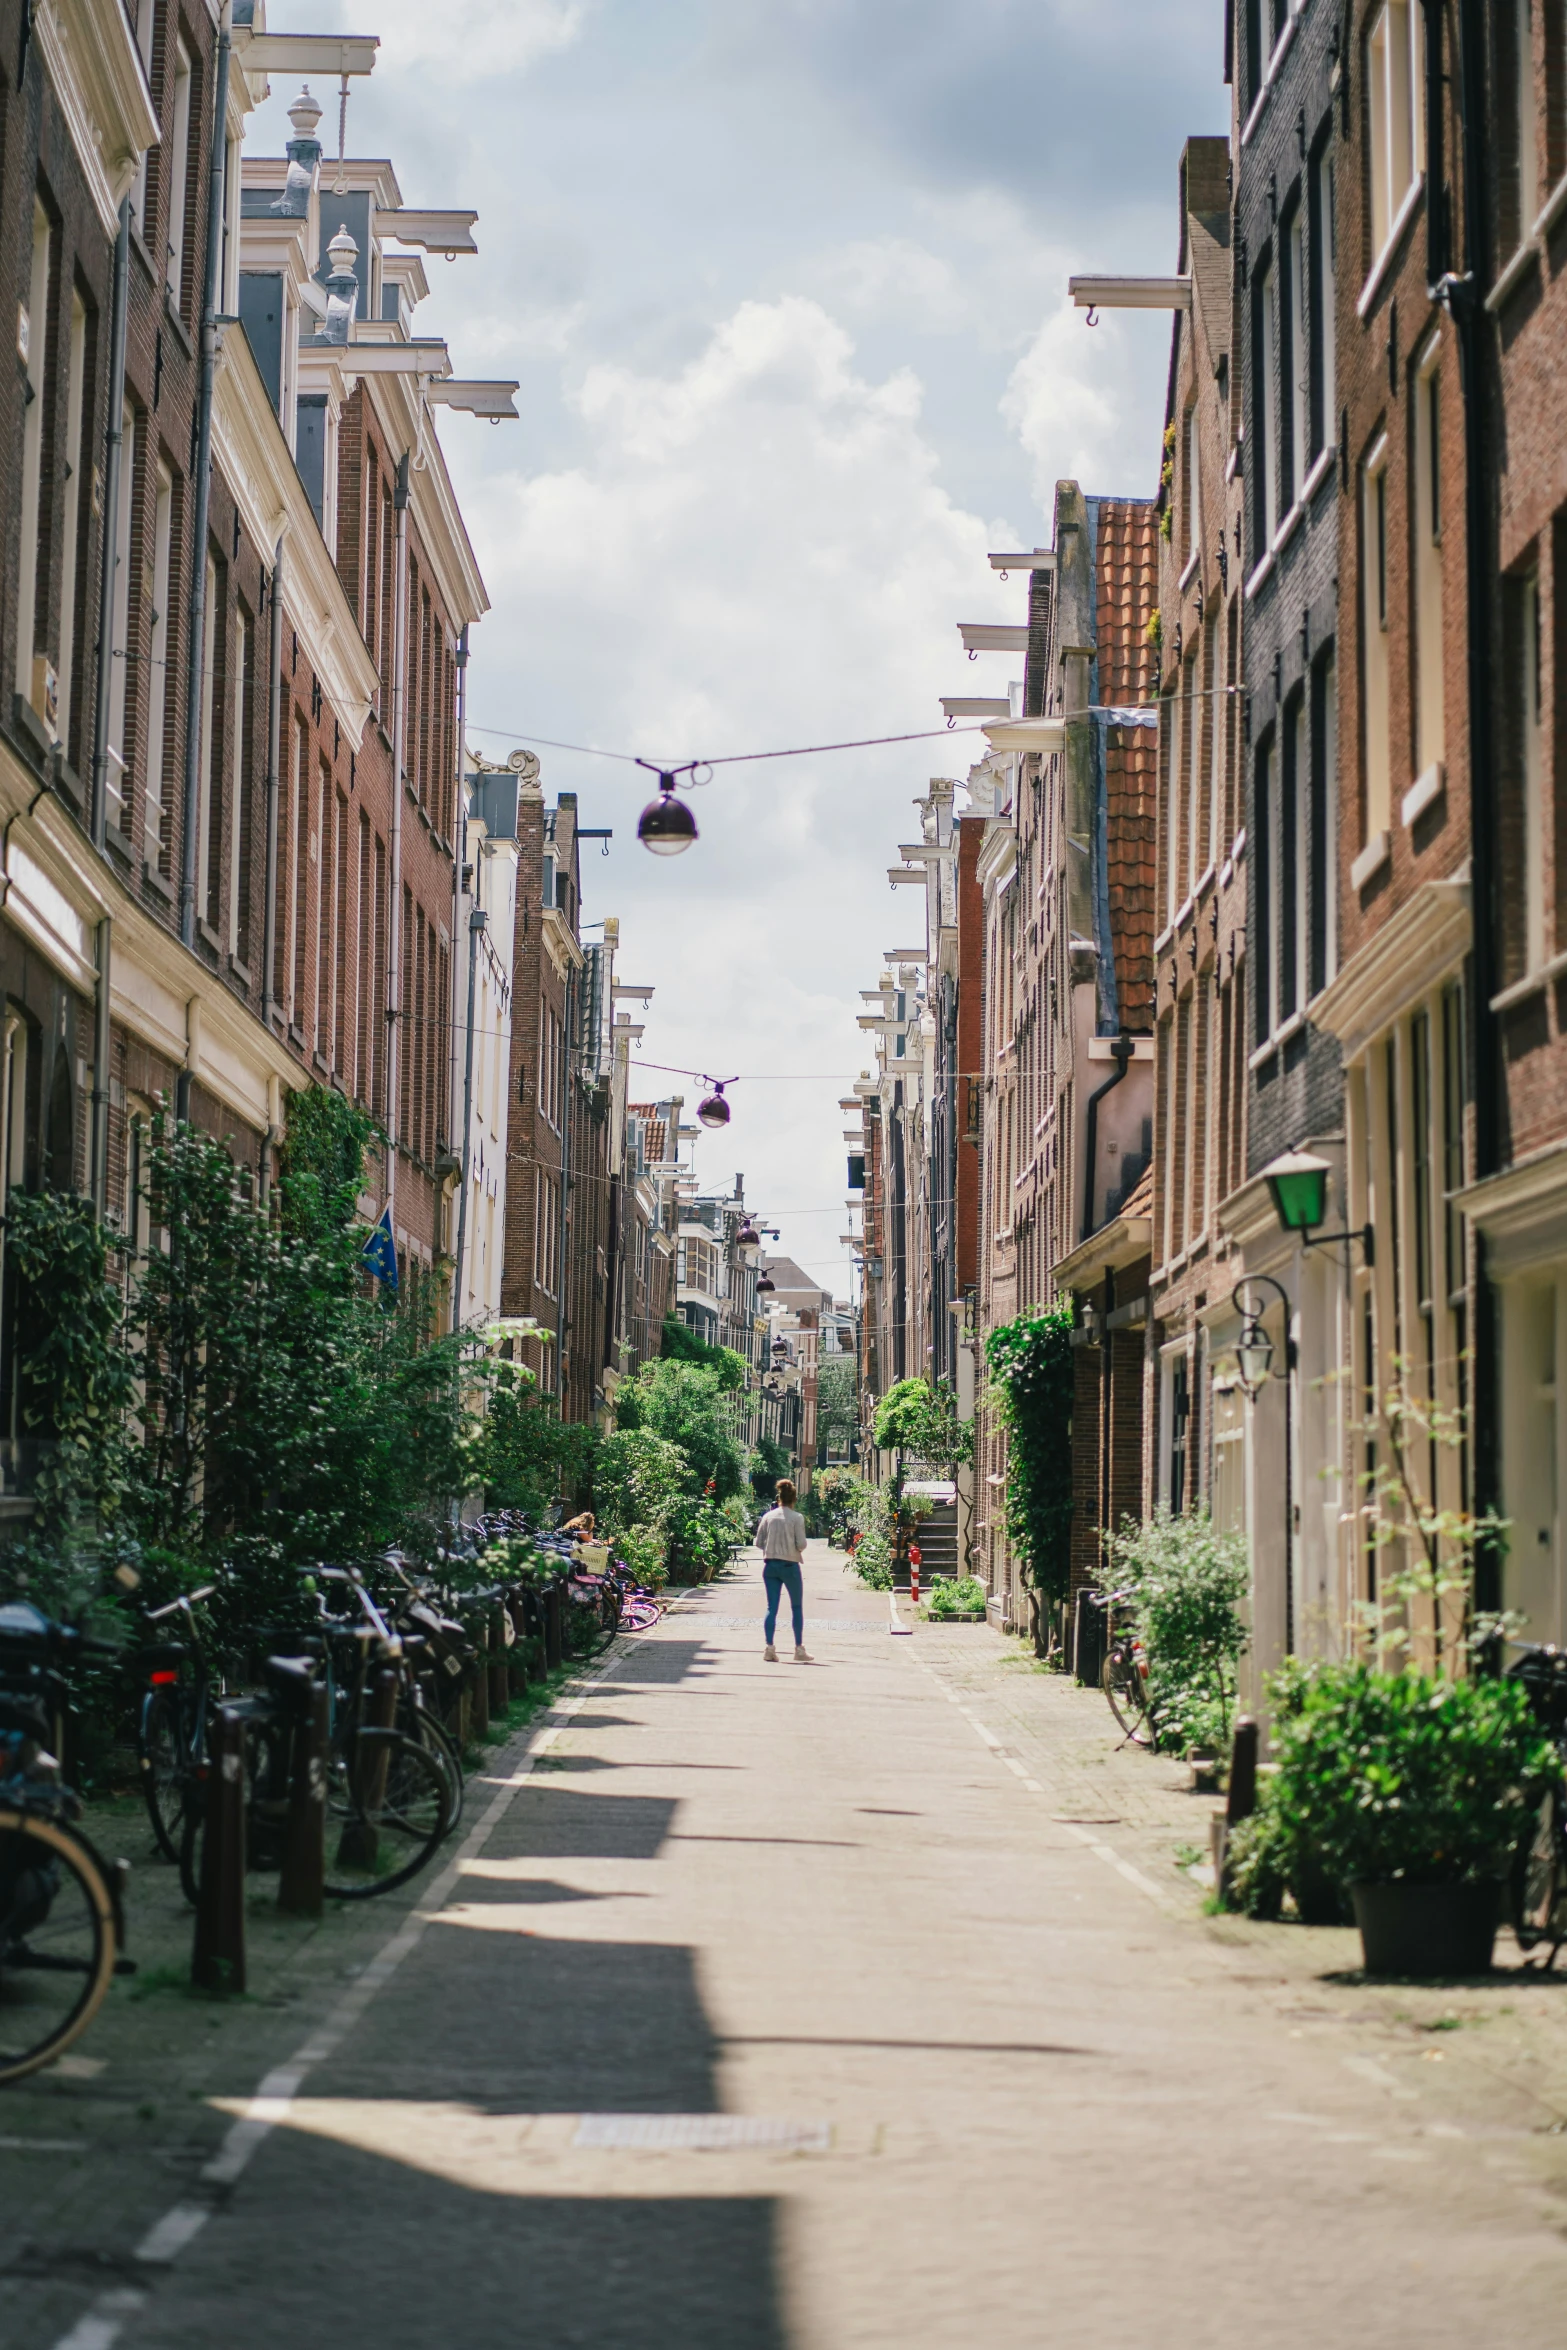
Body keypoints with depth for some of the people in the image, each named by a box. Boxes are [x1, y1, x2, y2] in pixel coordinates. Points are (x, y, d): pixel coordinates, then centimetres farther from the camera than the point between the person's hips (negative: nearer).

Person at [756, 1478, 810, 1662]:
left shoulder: (768, 1516, 3)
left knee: (772, 1607, 5)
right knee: (797, 1608, 9)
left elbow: (759, 1542, 3)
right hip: (789, 1565, -3)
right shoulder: (796, 1518, -7)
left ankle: (769, 1648, -3)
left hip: (770, 1565, 3)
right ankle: (799, 1649, 9)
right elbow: (801, 1544, -10)